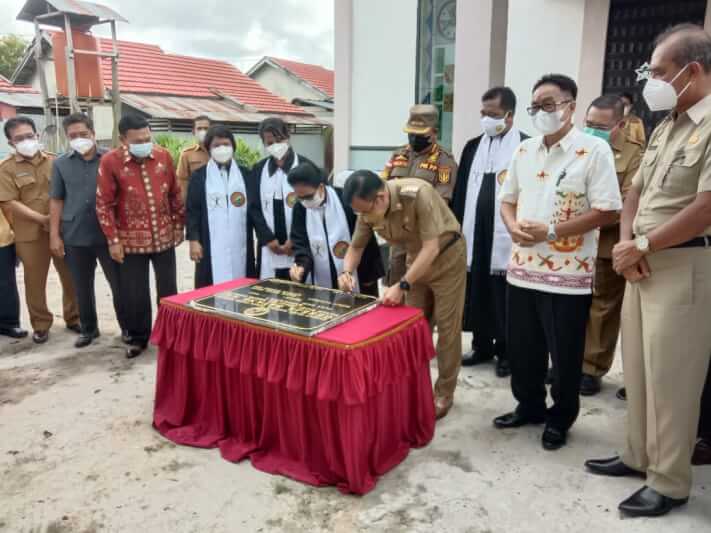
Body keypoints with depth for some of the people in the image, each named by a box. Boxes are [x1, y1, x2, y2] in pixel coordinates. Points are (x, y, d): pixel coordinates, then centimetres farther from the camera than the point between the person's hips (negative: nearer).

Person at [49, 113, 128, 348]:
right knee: (82, 287, 13)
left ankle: (127, 327, 21)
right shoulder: (60, 164, 4)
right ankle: (88, 329, 29)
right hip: (74, 237, 2)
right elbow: (56, 201, 7)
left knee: (120, 284, 5)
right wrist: (54, 235, 3)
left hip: (108, 235, -2)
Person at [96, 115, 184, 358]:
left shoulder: (163, 156, 0)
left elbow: (175, 193, 9)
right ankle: (138, 338, 25)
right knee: (135, 294, 6)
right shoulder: (110, 161, -9)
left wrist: (179, 224, 9)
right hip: (131, 239, -2)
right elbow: (104, 204, -7)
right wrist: (113, 240, -9)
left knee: (168, 290, 11)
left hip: (164, 236, 2)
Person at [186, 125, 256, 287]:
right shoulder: (199, 176, 5)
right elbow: (192, 211, 2)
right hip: (210, 247, -2)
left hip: (240, 245, 2)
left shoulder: (245, 175, 11)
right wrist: (193, 240, -6)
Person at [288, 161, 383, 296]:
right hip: (321, 285, 4)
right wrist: (302, 265, -24)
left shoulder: (346, 201, -16)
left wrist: (370, 276, -7)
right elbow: (300, 243, -3)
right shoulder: (300, 208, -2)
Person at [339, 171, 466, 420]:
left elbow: (432, 248, -34)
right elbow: (356, 247, -3)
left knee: (447, 326, 1)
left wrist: (402, 286, -37)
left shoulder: (418, 194, -36)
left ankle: (444, 393, 14)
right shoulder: (368, 209, -17)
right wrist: (347, 272, -23)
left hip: (447, 255, -5)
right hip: (416, 258, 6)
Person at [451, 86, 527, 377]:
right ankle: (481, 346, 26)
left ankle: (506, 352, 20)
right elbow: (460, 192, 11)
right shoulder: (473, 147, 11)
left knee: (503, 299, 4)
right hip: (475, 236, 5)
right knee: (477, 295, 11)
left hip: (507, 237, -5)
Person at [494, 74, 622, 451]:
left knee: (564, 355, 8)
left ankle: (560, 419, 29)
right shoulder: (524, 151, 10)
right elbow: (507, 199, 15)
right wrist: (513, 227, -8)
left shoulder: (594, 150, -9)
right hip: (522, 268, 6)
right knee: (521, 348, 15)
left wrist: (550, 231, -19)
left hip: (568, 273, -5)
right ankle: (529, 407, 36)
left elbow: (606, 211, -14)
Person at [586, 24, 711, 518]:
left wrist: (639, 246, -11)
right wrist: (626, 242, -2)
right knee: (639, 369, 15)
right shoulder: (665, 127, 14)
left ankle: (669, 482, 17)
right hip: (644, 263, 8)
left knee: (669, 378, 0)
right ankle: (639, 456, 32)